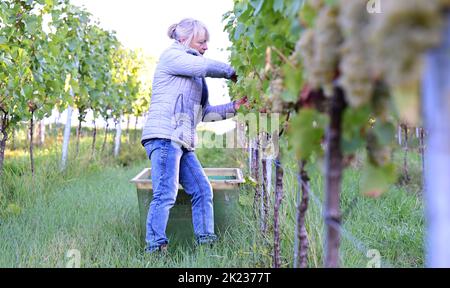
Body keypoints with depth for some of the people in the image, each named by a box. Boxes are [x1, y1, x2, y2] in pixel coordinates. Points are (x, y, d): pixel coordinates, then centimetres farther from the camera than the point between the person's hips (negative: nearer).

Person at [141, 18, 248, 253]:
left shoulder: (194, 75, 27)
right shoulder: (171, 56, 2)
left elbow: (204, 112, 24)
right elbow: (207, 66, -13)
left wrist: (232, 107, 13)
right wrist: (232, 73, 1)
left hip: (182, 142, 9)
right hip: (164, 136, -9)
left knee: (202, 190, 6)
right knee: (165, 194, -15)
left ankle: (206, 242, 10)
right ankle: (155, 247, -12)